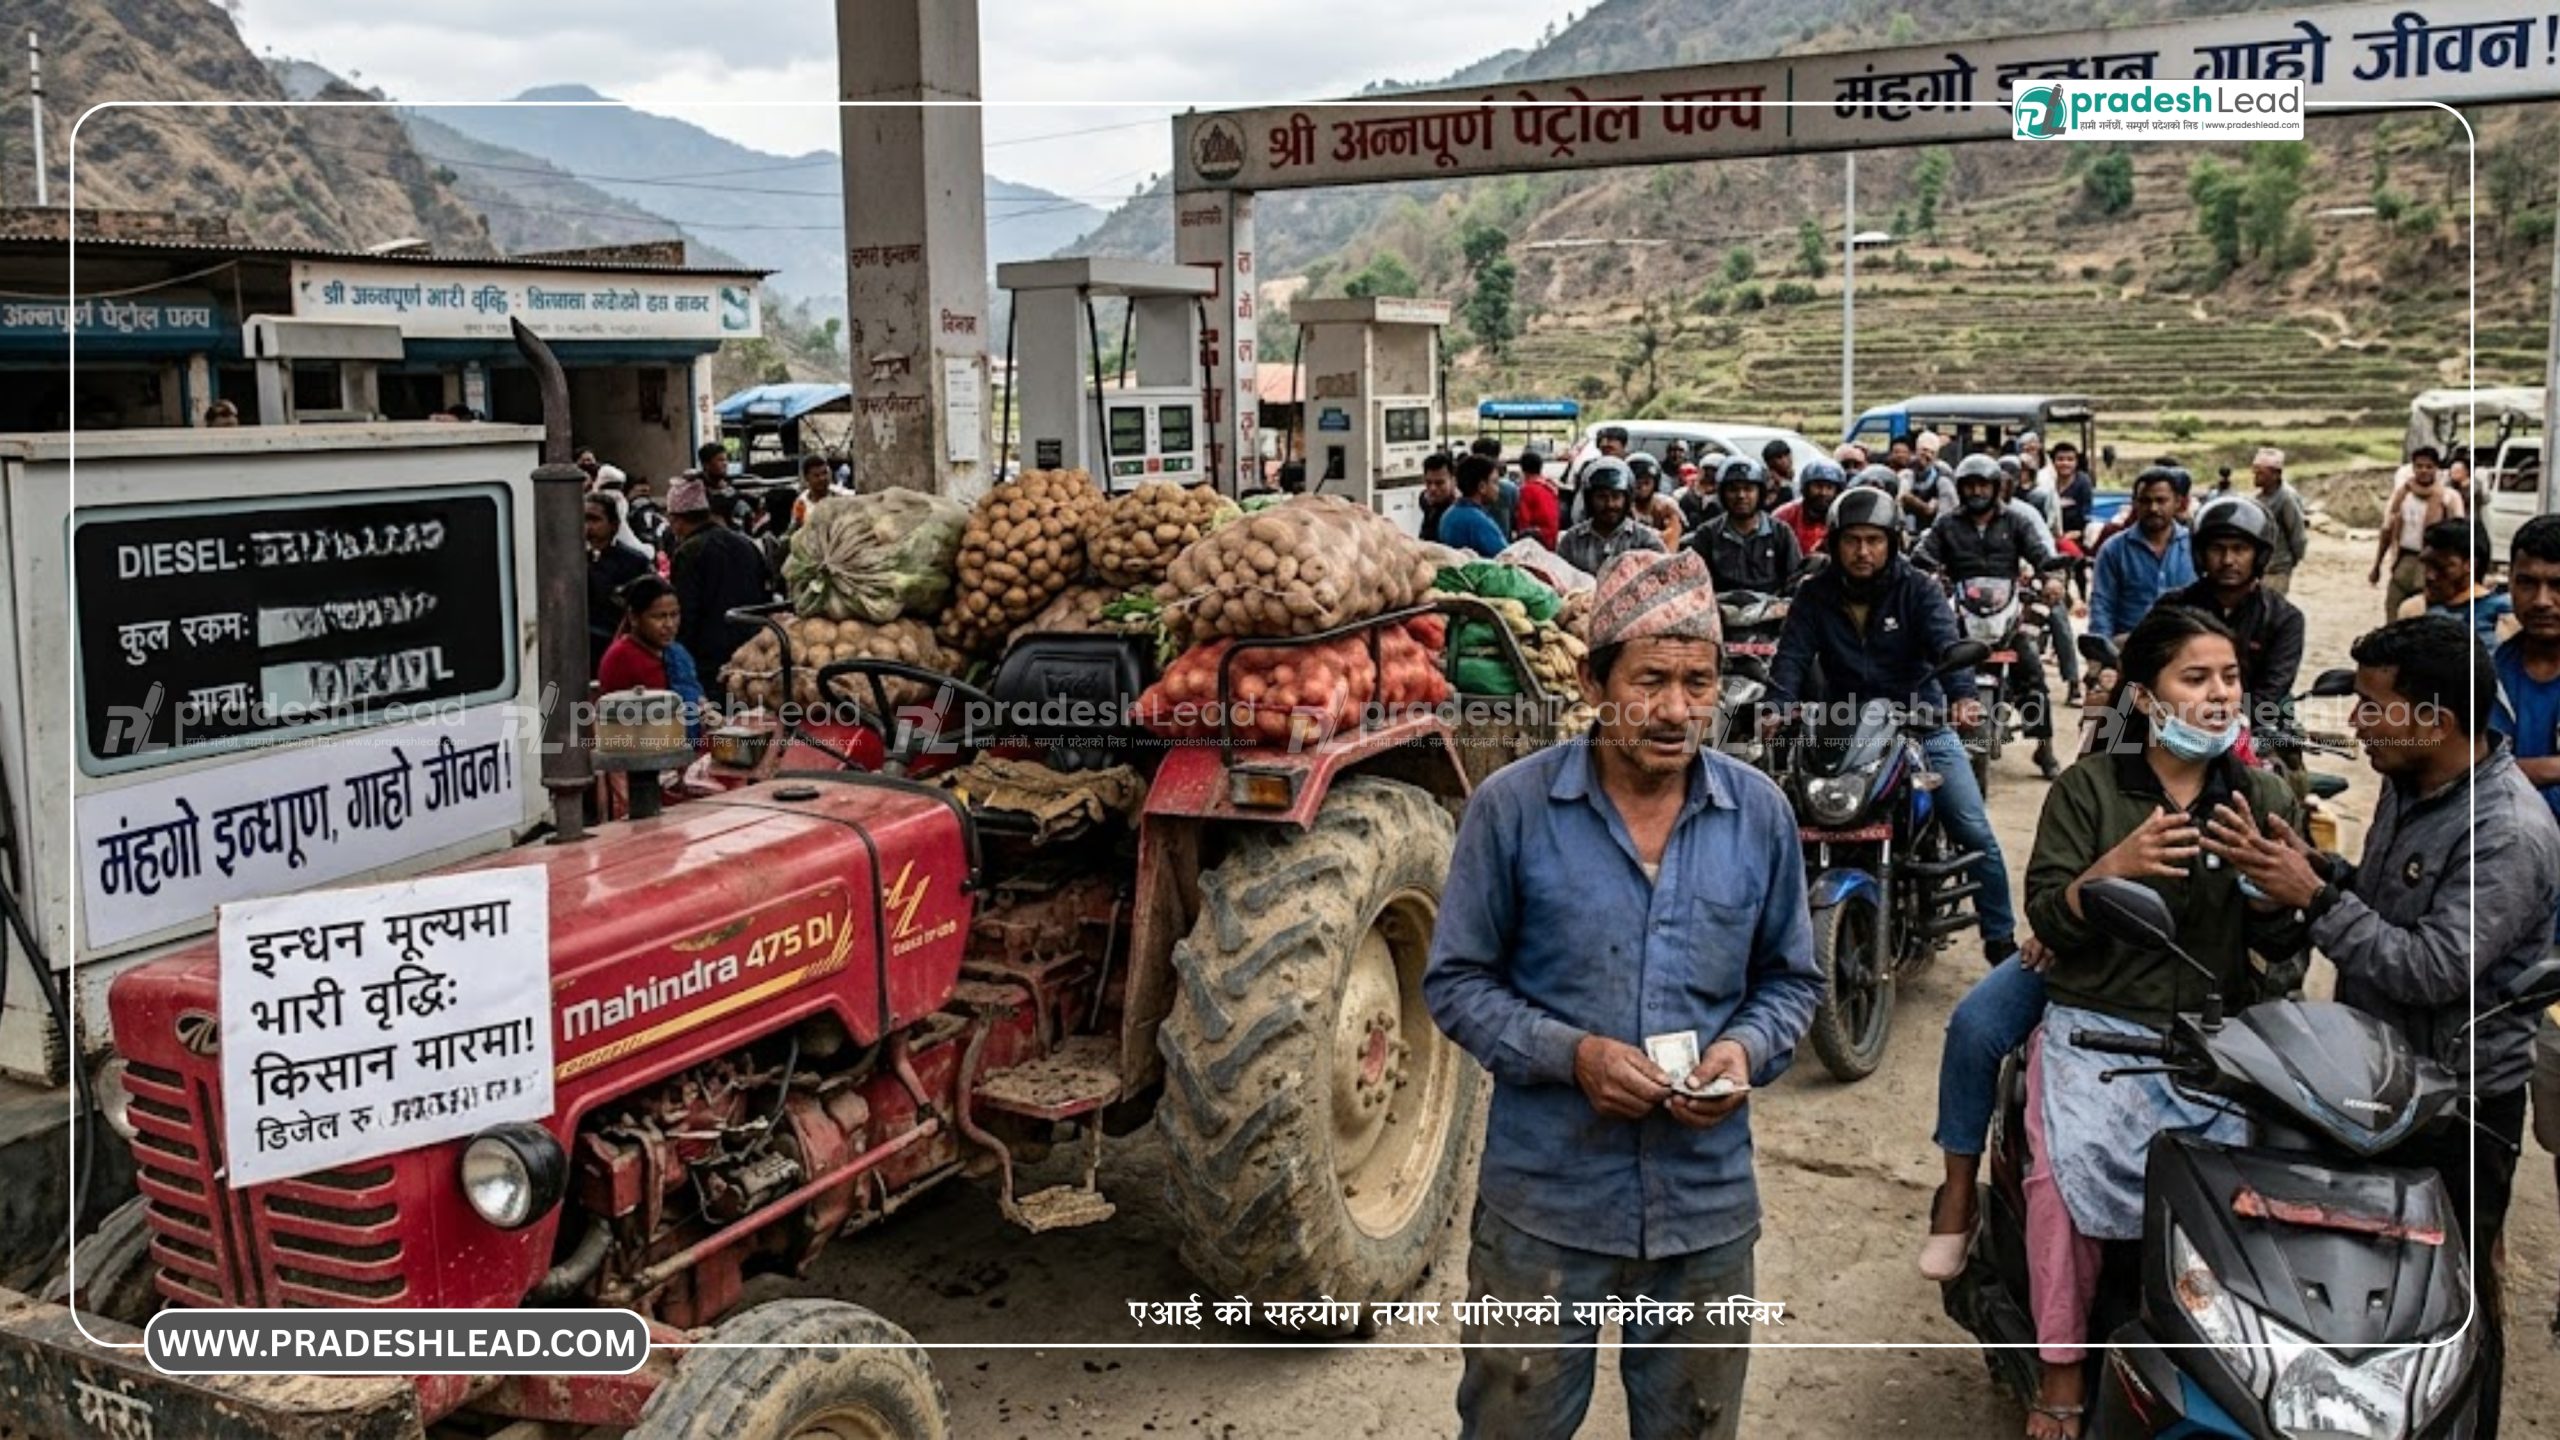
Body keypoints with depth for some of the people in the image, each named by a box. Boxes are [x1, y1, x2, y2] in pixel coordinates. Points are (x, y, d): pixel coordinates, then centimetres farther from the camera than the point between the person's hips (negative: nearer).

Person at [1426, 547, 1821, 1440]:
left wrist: (1747, 1051, -12)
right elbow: (1456, 981, -5)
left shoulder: (1761, 814, -2)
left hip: (1707, 1206, 3)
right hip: (1544, 1202, -2)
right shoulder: (1512, 807, -11)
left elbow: (1791, 980, 9)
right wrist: (1570, 1054, -19)